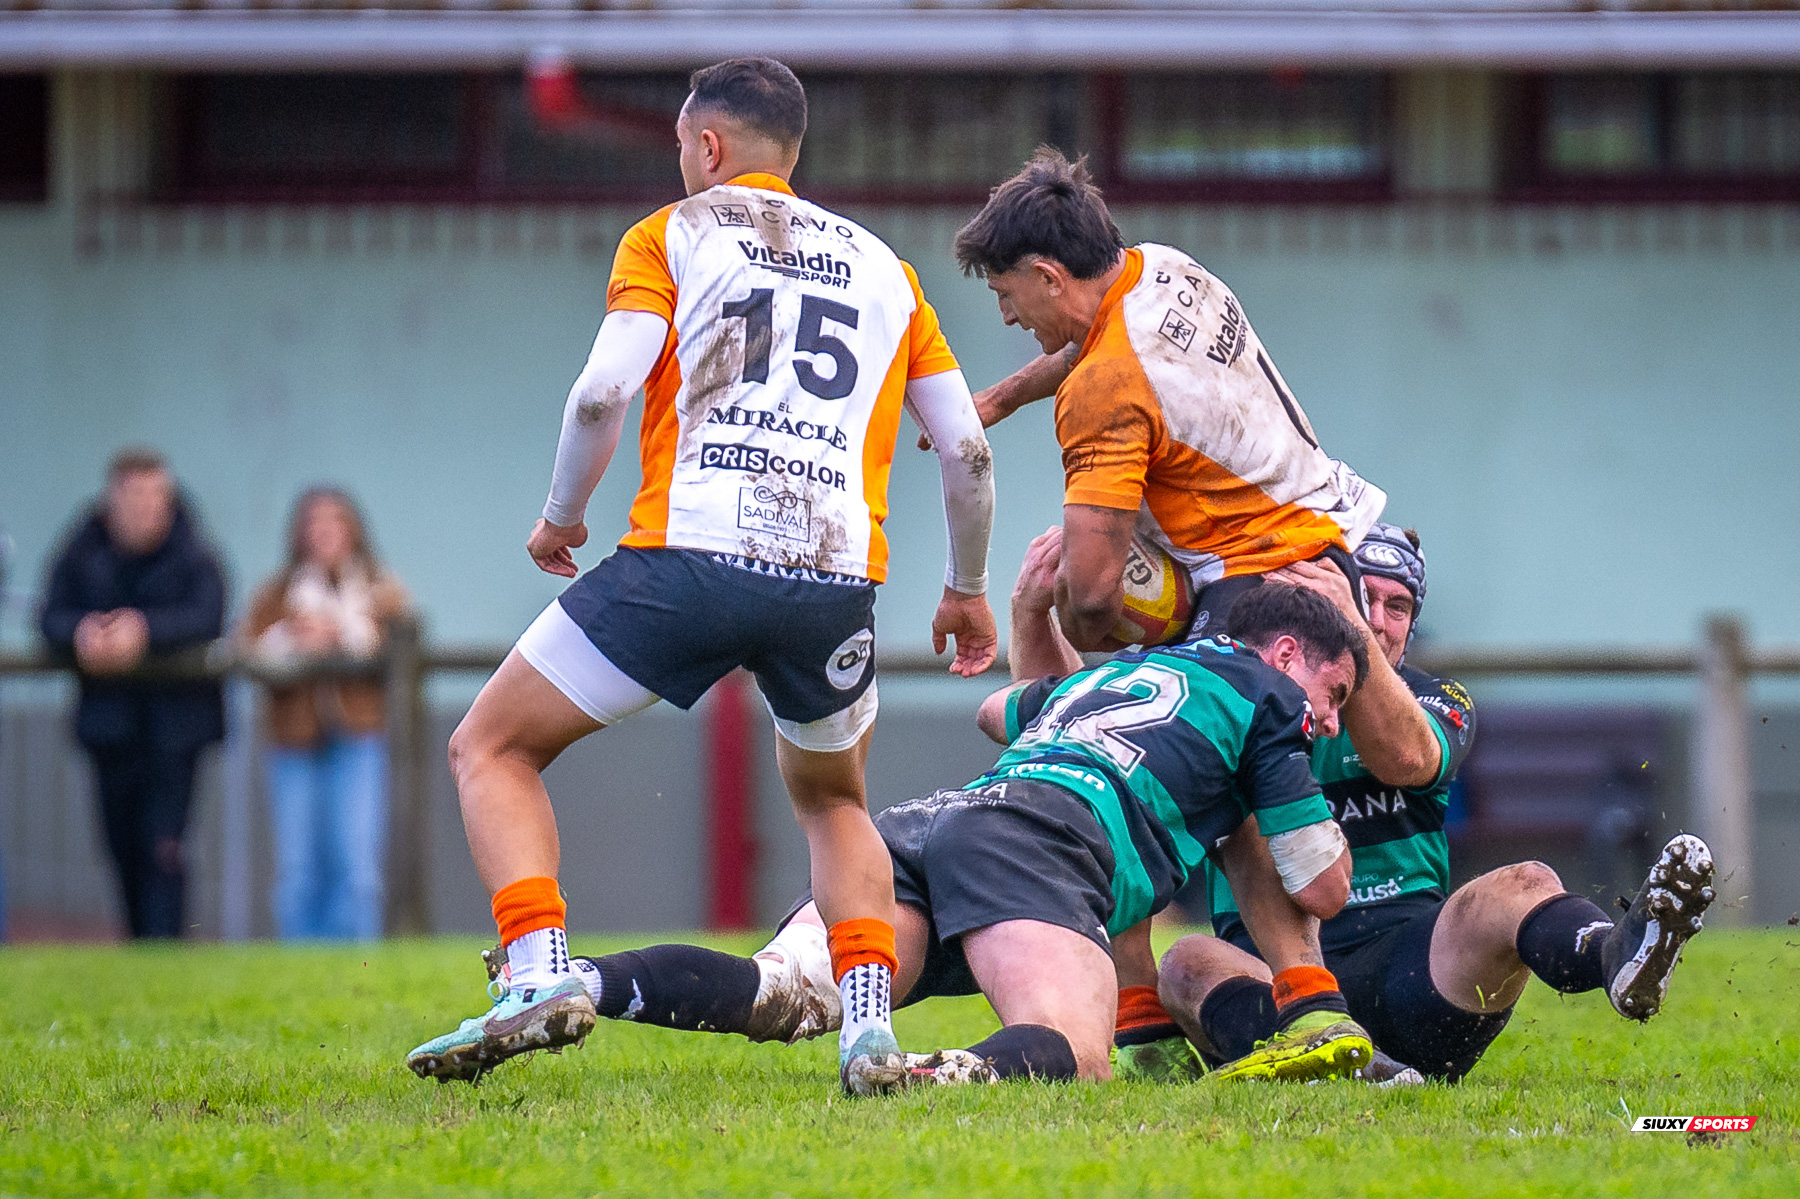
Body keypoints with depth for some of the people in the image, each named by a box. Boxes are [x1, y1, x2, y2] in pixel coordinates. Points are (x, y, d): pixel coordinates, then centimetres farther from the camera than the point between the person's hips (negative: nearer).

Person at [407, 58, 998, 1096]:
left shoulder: (671, 236, 10)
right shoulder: (882, 267, 22)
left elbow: (603, 392, -5)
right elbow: (967, 447, 18)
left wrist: (561, 516, 11)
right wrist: (968, 590, 31)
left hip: (688, 554, -4)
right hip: (838, 581, 4)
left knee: (493, 748, 12)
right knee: (832, 801, 29)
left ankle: (542, 977, -10)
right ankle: (870, 1029, 8)